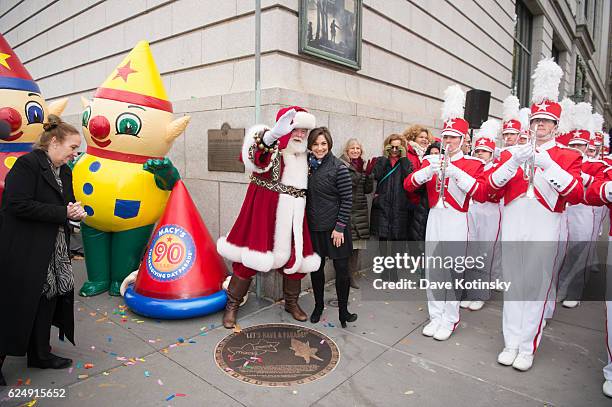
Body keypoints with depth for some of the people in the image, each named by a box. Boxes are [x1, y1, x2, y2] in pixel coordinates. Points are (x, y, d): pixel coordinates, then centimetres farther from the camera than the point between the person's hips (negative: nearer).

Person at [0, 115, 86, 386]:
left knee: (47, 300, 15)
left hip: (53, 253, 8)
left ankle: (40, 354, 30)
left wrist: (76, 211, -5)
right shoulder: (27, 164, -14)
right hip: (23, 252, -8)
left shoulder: (64, 172, 11)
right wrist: (63, 213, -20)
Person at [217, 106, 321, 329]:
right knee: (250, 257, 0)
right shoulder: (271, 148, -9)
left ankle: (291, 303, 34)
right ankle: (232, 305, 20)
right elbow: (258, 155, -35)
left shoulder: (305, 156, 11)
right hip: (263, 211, -5)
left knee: (296, 257, 11)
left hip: (293, 215, 6)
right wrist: (274, 133, -53)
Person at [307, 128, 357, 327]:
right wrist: (305, 222, 5)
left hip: (335, 227, -4)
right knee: (316, 268, 13)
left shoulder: (338, 167, -10)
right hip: (314, 226, 5)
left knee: (341, 269, 3)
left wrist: (340, 227, -13)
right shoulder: (307, 165, 5)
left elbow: (347, 199, -10)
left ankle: (343, 311, 20)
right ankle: (318, 306, 33)